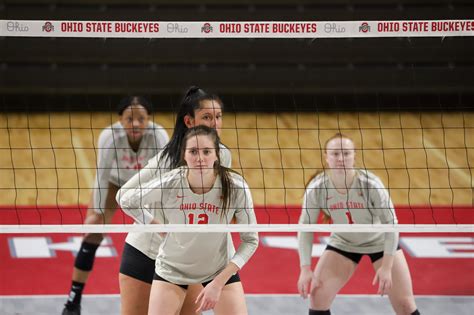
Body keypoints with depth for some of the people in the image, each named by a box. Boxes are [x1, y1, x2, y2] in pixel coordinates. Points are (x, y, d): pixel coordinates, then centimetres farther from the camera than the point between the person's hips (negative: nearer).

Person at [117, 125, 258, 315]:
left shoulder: (235, 186, -25)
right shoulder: (168, 184, -26)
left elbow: (250, 240, -15)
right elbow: (124, 199, -6)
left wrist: (219, 282, -21)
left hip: (220, 269, 0)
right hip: (172, 268, 0)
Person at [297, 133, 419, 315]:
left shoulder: (370, 184, -30)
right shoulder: (316, 188, -24)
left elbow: (390, 223, -24)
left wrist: (386, 267, -28)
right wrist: (305, 268, -22)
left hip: (380, 242, -2)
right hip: (342, 243, 2)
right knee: (317, 296, -10)